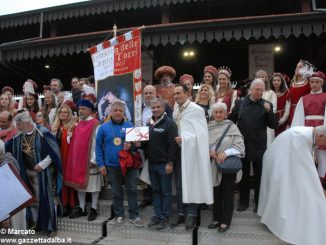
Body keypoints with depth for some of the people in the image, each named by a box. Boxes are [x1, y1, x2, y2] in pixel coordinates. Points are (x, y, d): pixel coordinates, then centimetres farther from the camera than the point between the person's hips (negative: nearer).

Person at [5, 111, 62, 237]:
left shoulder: (42, 133, -16)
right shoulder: (18, 137, 2)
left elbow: (54, 151, -16)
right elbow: (5, 149, 8)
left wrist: (42, 165, -17)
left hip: (44, 172, -5)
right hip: (28, 173, 6)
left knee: (46, 198, 1)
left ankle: (51, 226, 13)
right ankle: (34, 223, 30)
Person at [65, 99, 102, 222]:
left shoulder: (95, 125, -11)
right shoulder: (78, 125, 11)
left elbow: (97, 144, -15)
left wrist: (93, 160, -17)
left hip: (90, 161, -7)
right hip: (78, 160, 7)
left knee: (92, 184, 4)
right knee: (79, 183, 13)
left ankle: (94, 209, 16)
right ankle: (82, 208, 25)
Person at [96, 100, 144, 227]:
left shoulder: (129, 126, 1)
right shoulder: (103, 127, -1)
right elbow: (99, 147, 2)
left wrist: (131, 146, -15)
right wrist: (101, 164, -3)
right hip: (112, 165, 0)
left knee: (132, 190, 3)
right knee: (117, 192, 13)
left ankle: (134, 215, 15)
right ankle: (119, 215, 27)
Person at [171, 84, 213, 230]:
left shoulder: (196, 110, -9)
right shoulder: (175, 110, 10)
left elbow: (201, 133, -14)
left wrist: (183, 139, -19)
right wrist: (175, 139, 1)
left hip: (191, 151, -6)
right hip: (178, 150, 6)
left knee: (191, 183, 2)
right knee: (179, 183, 11)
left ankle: (191, 214, 14)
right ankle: (180, 213, 22)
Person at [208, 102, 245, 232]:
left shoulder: (232, 127, -7)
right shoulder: (208, 128, 2)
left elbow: (240, 146, -12)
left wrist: (226, 153, -24)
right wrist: (208, 152, -14)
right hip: (213, 166, 3)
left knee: (227, 194, 7)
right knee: (216, 193, 14)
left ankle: (226, 221, 19)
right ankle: (217, 218, 29)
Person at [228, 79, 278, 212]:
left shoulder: (267, 105, 0)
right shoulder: (240, 103, 3)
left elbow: (274, 125, -5)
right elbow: (231, 121, 9)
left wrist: (269, 111, -18)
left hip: (259, 146, -1)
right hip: (242, 145, 1)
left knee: (259, 175, 10)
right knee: (243, 175, 12)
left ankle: (259, 202, 23)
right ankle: (244, 201, 26)